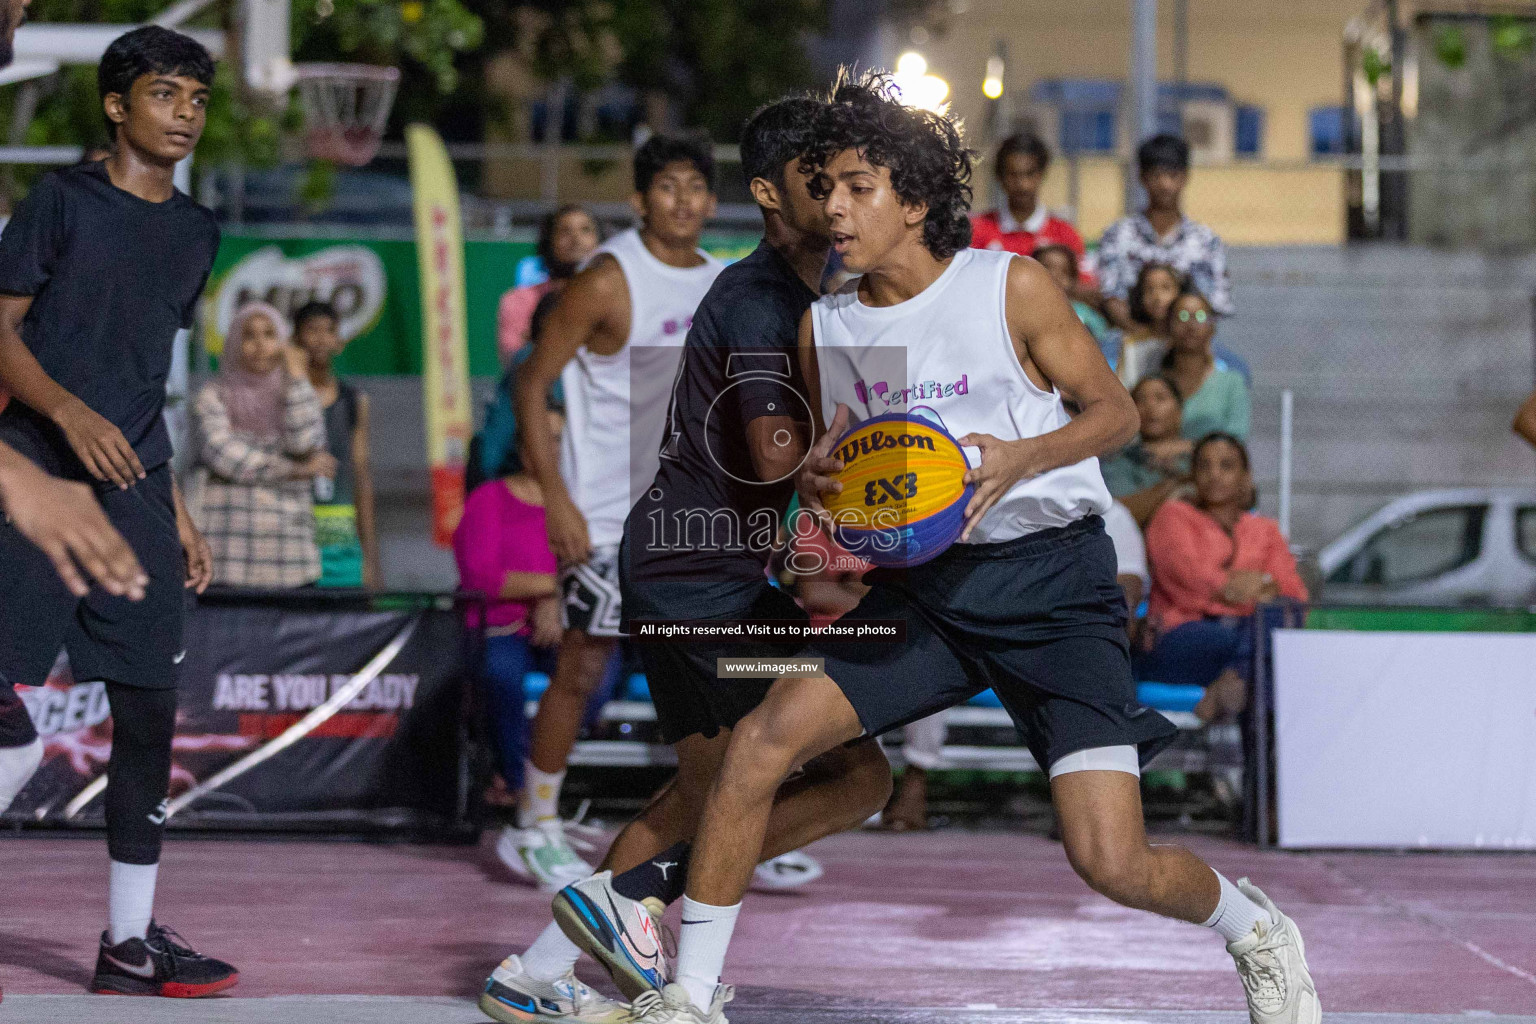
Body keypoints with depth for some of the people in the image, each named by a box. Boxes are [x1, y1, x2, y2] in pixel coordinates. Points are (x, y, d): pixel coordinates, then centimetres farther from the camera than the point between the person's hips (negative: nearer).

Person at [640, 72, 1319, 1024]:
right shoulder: (825, 327, 5)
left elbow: (1116, 410, -2)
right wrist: (816, 482, -8)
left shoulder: (1011, 286, -8)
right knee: (762, 739, -16)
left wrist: (1022, 457, -21)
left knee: (1113, 862, -14)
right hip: (922, 585, 4)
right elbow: (830, 472, 16)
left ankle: (1258, 930, 20)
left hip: (1052, 581, -4)